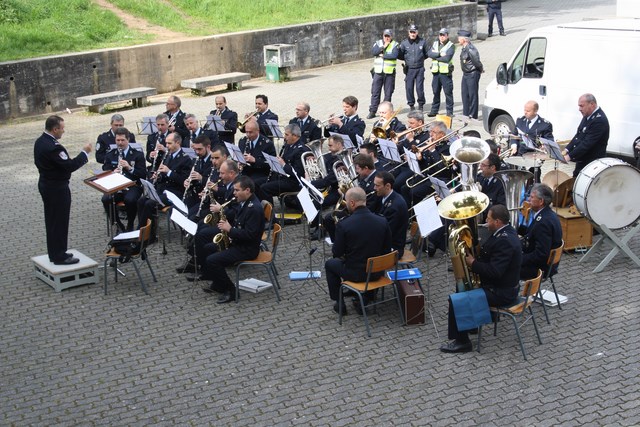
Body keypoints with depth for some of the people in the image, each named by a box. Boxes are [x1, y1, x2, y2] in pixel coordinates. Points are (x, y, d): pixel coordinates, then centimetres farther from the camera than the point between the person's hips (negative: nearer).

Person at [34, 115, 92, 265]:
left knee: (51, 221, 18)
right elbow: (70, 166, -25)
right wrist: (85, 153, -15)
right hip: (57, 188, -10)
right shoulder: (53, 147, -27)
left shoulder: (40, 142, 4)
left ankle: (54, 253, 28)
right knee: (60, 222, 0)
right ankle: (60, 257, 8)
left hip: (45, 184, 10)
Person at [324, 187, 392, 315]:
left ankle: (339, 303, 26)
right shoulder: (382, 221, -9)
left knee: (330, 264, 26)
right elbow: (387, 250, 0)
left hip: (355, 274, -4)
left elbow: (337, 253, -10)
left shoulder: (344, 225, -20)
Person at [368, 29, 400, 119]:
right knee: (375, 92, 0)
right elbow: (373, 52, -7)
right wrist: (383, 47, -13)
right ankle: (372, 111, 3)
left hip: (389, 72, -2)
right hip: (378, 71, 2)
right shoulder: (378, 43, 11)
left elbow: (394, 55, -15)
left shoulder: (395, 45, 2)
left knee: (388, 93, 3)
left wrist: (383, 56, -9)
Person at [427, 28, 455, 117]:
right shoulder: (435, 44, 13)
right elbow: (429, 53, -4)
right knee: (435, 92, 11)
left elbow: (447, 58, -18)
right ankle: (434, 110, 20)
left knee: (448, 92, -2)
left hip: (446, 73, -5)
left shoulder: (451, 46, -4)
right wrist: (440, 54, -15)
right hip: (436, 72, 5)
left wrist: (435, 57, -8)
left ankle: (450, 111, 3)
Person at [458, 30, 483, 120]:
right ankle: (466, 114, 24)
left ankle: (473, 115, 7)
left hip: (472, 74, -9)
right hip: (466, 74, 9)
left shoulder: (470, 49, -22)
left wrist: (481, 69, -5)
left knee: (473, 95, 0)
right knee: (465, 95, 14)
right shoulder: (464, 48, 7)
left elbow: (476, 61, -22)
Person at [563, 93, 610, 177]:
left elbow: (587, 143, -26)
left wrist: (570, 156, -25)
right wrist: (567, 150, 2)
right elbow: (578, 135, 15)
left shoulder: (599, 120, -22)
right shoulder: (588, 116, 8)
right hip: (582, 162, 9)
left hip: (592, 164, -9)